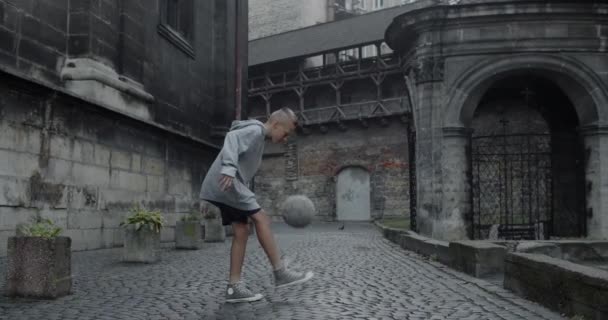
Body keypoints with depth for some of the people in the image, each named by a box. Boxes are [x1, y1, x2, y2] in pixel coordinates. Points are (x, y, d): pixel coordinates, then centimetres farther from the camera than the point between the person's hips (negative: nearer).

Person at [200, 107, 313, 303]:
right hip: (226, 182, -10)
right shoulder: (255, 130, -6)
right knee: (261, 219, -12)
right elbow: (232, 138, -24)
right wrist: (228, 168, -38)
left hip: (225, 186, 10)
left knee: (242, 231, 4)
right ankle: (280, 273, -9)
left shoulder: (257, 137, 25)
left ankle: (234, 287, 1)